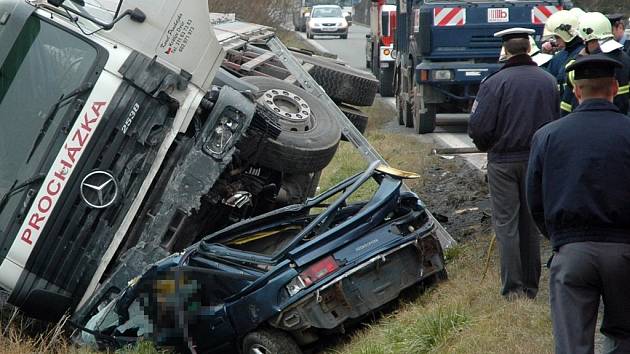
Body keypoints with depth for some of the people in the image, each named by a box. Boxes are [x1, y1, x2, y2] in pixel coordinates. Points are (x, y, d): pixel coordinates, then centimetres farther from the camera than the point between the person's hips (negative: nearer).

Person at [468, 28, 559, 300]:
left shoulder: (495, 83, -13)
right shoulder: (548, 81, 0)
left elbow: (479, 127, -15)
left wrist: (485, 146, 6)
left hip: (503, 161, -4)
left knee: (506, 224, 3)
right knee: (531, 223, 13)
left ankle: (513, 288, 0)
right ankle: (531, 286, 18)